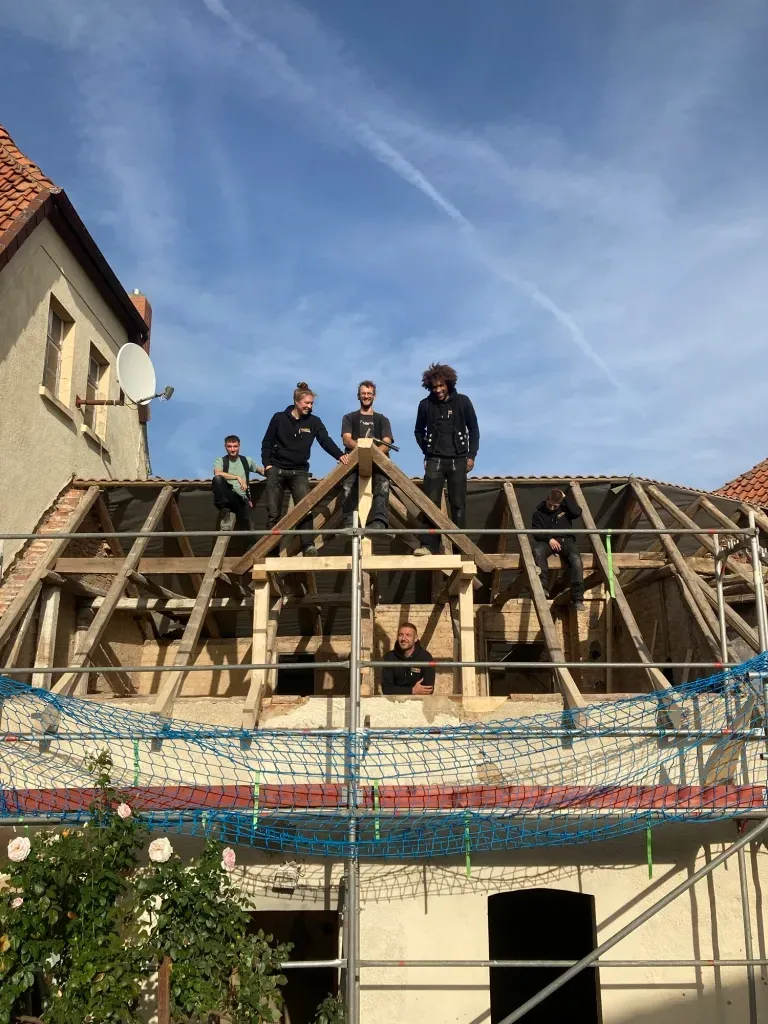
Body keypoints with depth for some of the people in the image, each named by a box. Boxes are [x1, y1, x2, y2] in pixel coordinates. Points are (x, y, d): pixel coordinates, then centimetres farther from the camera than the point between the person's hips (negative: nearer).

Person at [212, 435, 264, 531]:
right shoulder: (220, 460, 6)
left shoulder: (246, 460, 16)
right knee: (217, 479, -31)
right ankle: (225, 510, -19)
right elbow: (217, 473, -15)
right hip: (225, 497, -1)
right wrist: (238, 477, -21)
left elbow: (262, 471, 26)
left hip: (241, 498, 1)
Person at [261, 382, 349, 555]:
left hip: (299, 472, 1)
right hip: (276, 470, -1)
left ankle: (309, 545, -23)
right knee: (273, 513, 1)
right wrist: (267, 464, -8)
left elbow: (326, 441, -10)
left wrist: (339, 455, -28)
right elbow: (267, 443, 4)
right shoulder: (279, 418, 0)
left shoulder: (314, 422, 3)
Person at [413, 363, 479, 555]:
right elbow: (419, 431, 14)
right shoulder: (425, 405, 1)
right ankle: (428, 545, -14)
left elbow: (474, 429, 6)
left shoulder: (462, 402, -1)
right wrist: (427, 451, 5)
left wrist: (471, 455, 1)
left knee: (458, 504, 2)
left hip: (458, 460, 0)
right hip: (435, 460, 0)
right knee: (430, 502, -10)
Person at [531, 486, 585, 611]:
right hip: (547, 541, 0)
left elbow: (577, 512, -6)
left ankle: (577, 598, -33)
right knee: (537, 551, -36)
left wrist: (566, 498, -2)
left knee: (576, 558, -31)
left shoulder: (564, 508, 13)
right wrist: (549, 539, -14)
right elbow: (536, 533, 4)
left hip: (566, 540, 0)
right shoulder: (539, 513, 10)